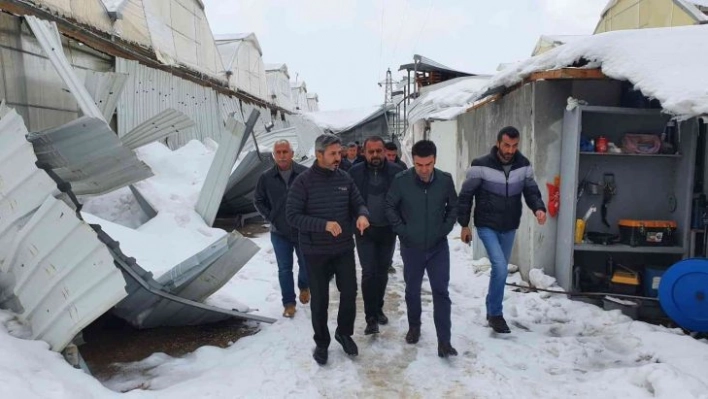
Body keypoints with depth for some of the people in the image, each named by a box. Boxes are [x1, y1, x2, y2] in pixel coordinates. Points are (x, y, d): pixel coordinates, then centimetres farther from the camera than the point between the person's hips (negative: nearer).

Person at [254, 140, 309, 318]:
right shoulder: (266, 177, -4)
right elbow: (258, 200, 9)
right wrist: (270, 218, 1)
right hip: (279, 232, 1)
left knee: (306, 264, 15)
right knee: (284, 269, 7)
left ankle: (304, 287, 45)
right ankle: (289, 303, 20)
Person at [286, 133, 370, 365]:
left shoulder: (344, 178, -1)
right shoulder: (303, 181, -13)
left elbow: (357, 203, 7)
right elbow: (292, 215, -16)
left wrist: (362, 215, -18)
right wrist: (324, 224, -27)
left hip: (344, 248, 4)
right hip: (316, 251, -3)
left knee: (349, 293, 13)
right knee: (319, 299, 10)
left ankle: (344, 333, 38)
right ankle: (321, 342, 31)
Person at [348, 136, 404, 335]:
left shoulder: (396, 171, -8)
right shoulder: (355, 172, -7)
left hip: (388, 230, 1)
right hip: (365, 230, -1)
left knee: (382, 272, 15)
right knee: (368, 272, -4)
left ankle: (378, 309, 33)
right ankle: (371, 318, 5)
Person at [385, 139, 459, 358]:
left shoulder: (445, 180, -10)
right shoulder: (401, 180, -15)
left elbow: (453, 206, 6)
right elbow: (390, 207, -2)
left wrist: (445, 229, -3)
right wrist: (401, 230, -7)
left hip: (438, 246, 0)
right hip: (411, 247, 0)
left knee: (441, 292, 0)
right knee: (412, 290, 15)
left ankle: (444, 341, 7)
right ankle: (414, 326, 38)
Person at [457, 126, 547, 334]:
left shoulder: (524, 166, -3)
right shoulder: (481, 166, -16)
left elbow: (531, 190, 2)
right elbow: (465, 195, -9)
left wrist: (539, 208, -21)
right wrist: (464, 225, -7)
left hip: (509, 228, 5)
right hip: (487, 226, -5)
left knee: (500, 269, 16)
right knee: (500, 267, -17)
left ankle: (491, 309, 35)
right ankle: (495, 314, 2)